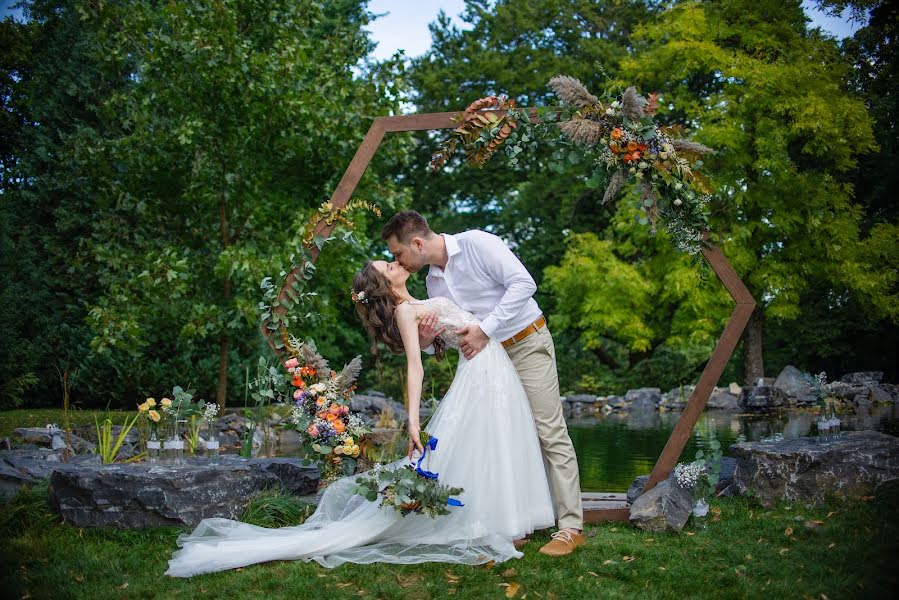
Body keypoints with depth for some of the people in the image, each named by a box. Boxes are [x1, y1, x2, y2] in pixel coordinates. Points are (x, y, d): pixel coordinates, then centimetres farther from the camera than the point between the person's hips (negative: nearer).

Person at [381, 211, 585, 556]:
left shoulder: (476, 244, -14)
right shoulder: (433, 281, 9)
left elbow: (523, 283, -21)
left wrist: (484, 328, -23)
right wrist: (426, 341, -12)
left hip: (527, 344, -8)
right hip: (487, 356, 8)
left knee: (550, 433, -8)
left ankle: (571, 527, -6)